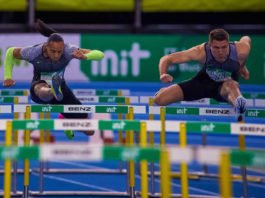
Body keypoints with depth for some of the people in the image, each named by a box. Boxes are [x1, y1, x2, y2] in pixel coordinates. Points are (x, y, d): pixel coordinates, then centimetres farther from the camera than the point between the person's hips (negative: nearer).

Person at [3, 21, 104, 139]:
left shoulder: (68, 50, -27)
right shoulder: (33, 53, -26)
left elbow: (100, 54, -32)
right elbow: (10, 52, -5)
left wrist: (84, 56, -52)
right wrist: (8, 76, -8)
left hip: (60, 87, 3)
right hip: (39, 87, -2)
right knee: (42, 90, -46)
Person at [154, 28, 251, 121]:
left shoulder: (240, 50, -28)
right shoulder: (201, 52, -31)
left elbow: (246, 39, 0)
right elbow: (166, 59, -26)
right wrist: (163, 74, -46)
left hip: (227, 84, -1)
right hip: (203, 82, 1)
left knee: (231, 85, -41)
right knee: (159, 99, -8)